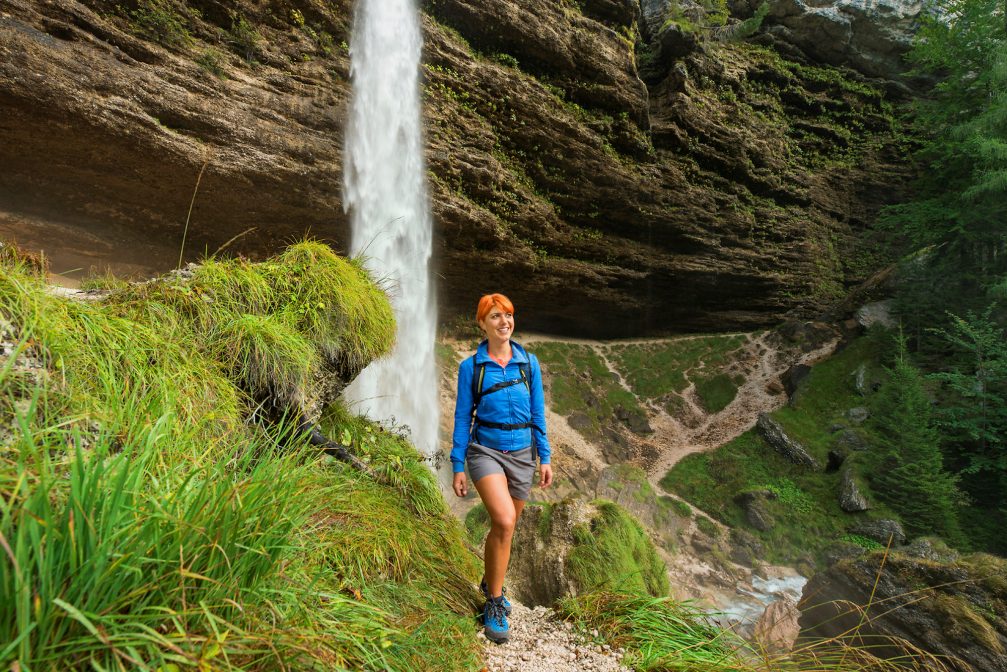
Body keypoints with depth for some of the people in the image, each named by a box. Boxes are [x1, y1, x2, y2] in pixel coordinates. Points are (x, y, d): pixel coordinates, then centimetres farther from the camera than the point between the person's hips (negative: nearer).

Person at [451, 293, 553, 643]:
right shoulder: (471, 366, -4)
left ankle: (490, 582, 41)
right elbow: (462, 417, -1)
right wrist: (457, 466, -2)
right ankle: (495, 602, -3)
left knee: (505, 527, 14)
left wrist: (545, 458, 2)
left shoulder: (529, 362, 2)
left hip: (521, 453, 3)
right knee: (504, 522, -22)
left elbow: (537, 413, 5)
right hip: (485, 451, -3)